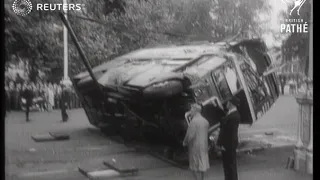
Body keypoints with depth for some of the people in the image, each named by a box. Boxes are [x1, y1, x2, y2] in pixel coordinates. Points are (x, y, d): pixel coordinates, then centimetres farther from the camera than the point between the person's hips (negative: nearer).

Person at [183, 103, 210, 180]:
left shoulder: (194, 121, -18)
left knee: (196, 168, 1)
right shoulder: (205, 121, 5)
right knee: (202, 165, 16)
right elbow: (206, 134, 10)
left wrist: (185, 142, -4)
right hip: (204, 146, 7)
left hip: (195, 147, -7)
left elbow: (190, 135, -21)